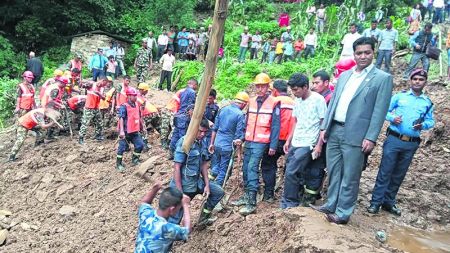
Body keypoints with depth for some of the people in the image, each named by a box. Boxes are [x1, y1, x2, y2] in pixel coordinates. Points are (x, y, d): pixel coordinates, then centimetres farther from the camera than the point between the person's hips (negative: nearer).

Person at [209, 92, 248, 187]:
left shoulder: (223, 109, 4)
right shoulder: (240, 115, -13)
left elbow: (215, 128, 8)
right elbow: (239, 135, -13)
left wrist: (211, 143, 16)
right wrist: (238, 150, -3)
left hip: (217, 144, 5)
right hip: (228, 147, -4)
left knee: (216, 165, 24)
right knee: (224, 170, 9)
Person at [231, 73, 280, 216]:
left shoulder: (273, 103, -6)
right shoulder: (251, 102, 11)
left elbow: (275, 126, -7)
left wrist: (273, 146, -11)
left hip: (261, 142, -6)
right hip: (249, 141, 6)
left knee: (252, 167, -15)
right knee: (245, 168, 10)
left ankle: (251, 202, -14)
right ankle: (247, 196, 25)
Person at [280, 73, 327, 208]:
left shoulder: (318, 99, -10)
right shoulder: (298, 101, 11)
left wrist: (319, 145, -12)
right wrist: (288, 141, 15)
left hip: (307, 144, -7)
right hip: (294, 143, 7)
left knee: (291, 172, -9)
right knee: (298, 173, 9)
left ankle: (288, 204, 5)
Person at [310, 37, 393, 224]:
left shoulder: (382, 78, -3)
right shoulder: (344, 76, 15)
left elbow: (379, 111, -9)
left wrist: (371, 138, -15)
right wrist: (324, 127, 9)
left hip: (355, 135, -6)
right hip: (334, 131, 6)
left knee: (349, 177, 2)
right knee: (333, 172, 15)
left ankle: (343, 213, 13)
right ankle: (331, 205, 29)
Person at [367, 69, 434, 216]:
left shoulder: (428, 102, 10)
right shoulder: (399, 96, 4)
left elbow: (430, 121, 10)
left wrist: (423, 125, -11)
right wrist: (392, 118, -17)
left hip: (411, 144, 3)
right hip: (394, 139, -3)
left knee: (399, 175, 11)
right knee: (385, 172, -4)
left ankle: (389, 201, 23)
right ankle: (376, 202, 2)